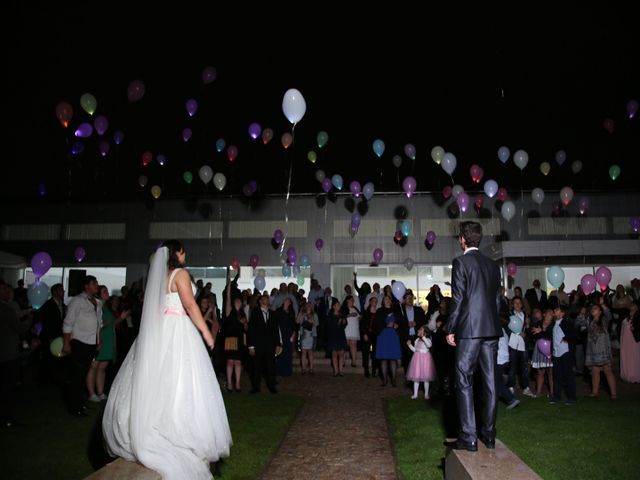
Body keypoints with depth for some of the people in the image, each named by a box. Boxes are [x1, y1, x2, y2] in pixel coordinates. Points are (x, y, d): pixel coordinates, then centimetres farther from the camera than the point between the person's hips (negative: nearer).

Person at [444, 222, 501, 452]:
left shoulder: (461, 262, -8)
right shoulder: (493, 265, 12)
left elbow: (458, 299, -12)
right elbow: (497, 299, 14)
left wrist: (450, 329, -6)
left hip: (469, 330, -7)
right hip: (491, 329, 7)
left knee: (464, 383, 0)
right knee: (490, 382, 11)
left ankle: (468, 438, 1)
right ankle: (489, 434, 20)